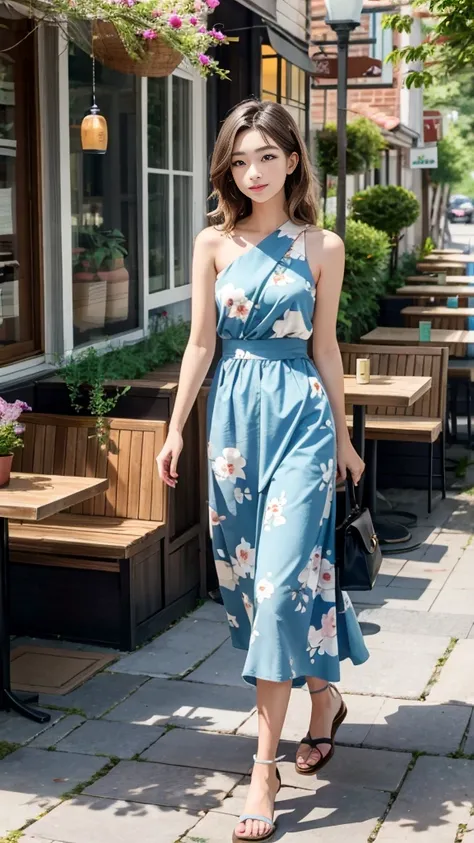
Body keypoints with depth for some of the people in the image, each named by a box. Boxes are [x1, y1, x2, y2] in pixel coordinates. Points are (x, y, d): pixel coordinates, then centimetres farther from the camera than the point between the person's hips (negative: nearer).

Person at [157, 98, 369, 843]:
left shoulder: (322, 247, 1)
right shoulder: (215, 243, 4)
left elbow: (325, 347, 7)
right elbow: (201, 343, 5)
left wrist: (342, 438, 11)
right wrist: (176, 430, 3)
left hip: (300, 415, -3)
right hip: (234, 412, 3)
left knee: (281, 577, -9)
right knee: (248, 575, 10)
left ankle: (265, 768, -1)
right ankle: (324, 697, 36)